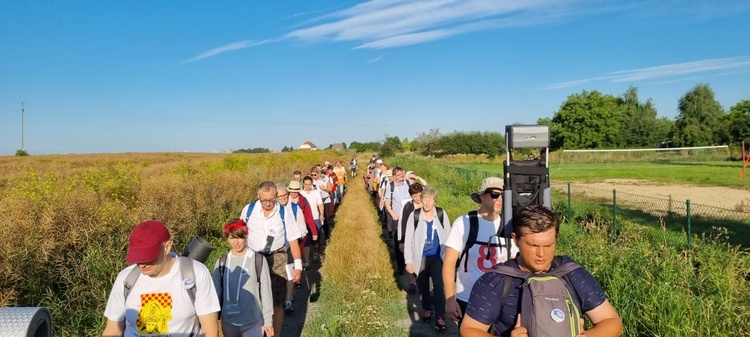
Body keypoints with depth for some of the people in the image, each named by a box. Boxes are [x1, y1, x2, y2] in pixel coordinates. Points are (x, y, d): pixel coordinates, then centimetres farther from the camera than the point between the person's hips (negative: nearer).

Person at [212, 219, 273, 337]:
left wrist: (268, 321, -1)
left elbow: (266, 292, -4)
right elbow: (216, 291, 5)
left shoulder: (258, 260, -8)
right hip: (228, 323, 3)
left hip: (253, 323, -3)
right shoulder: (221, 262, 1)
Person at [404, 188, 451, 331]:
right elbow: (408, 240, -6)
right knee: (423, 286, 15)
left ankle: (440, 317, 3)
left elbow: (447, 236, 2)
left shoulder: (442, 214, -7)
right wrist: (408, 261, -7)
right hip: (421, 257, 1)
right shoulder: (414, 216, -11)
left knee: (439, 286, -6)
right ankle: (427, 309, 37)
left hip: (437, 256, 0)